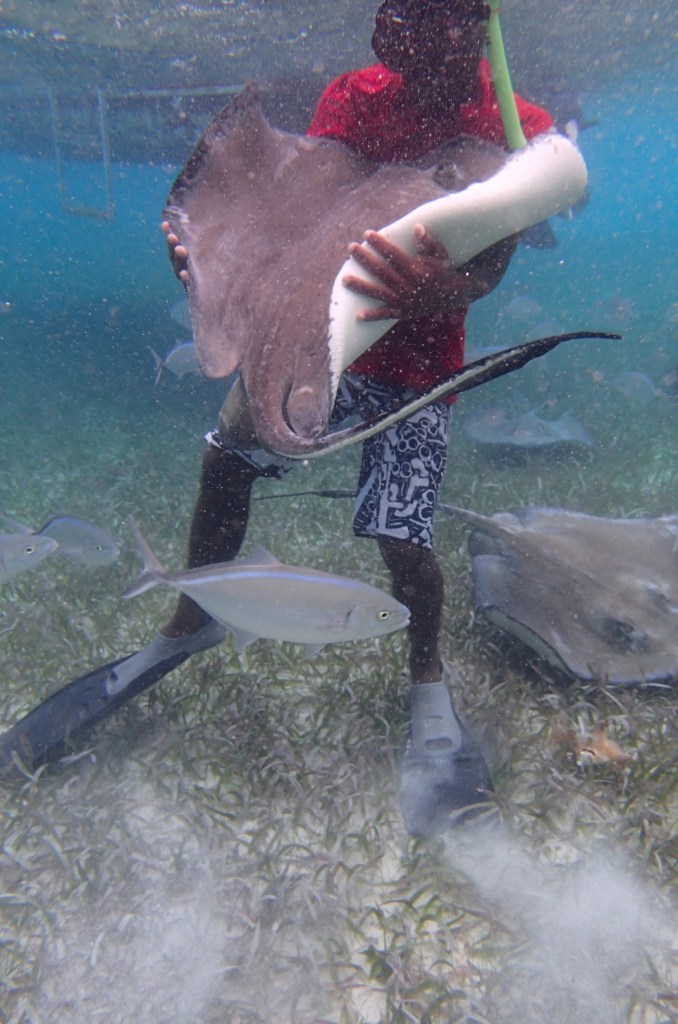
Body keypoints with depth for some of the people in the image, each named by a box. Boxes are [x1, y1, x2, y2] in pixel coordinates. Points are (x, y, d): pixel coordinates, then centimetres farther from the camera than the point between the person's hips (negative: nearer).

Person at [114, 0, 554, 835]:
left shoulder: (520, 132, -11)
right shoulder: (354, 98, -1)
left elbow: (485, 274, -22)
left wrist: (438, 291, -46)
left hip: (417, 363, -3)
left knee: (402, 540, -13)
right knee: (226, 456, -1)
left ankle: (428, 679, 18)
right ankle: (193, 619, 23)